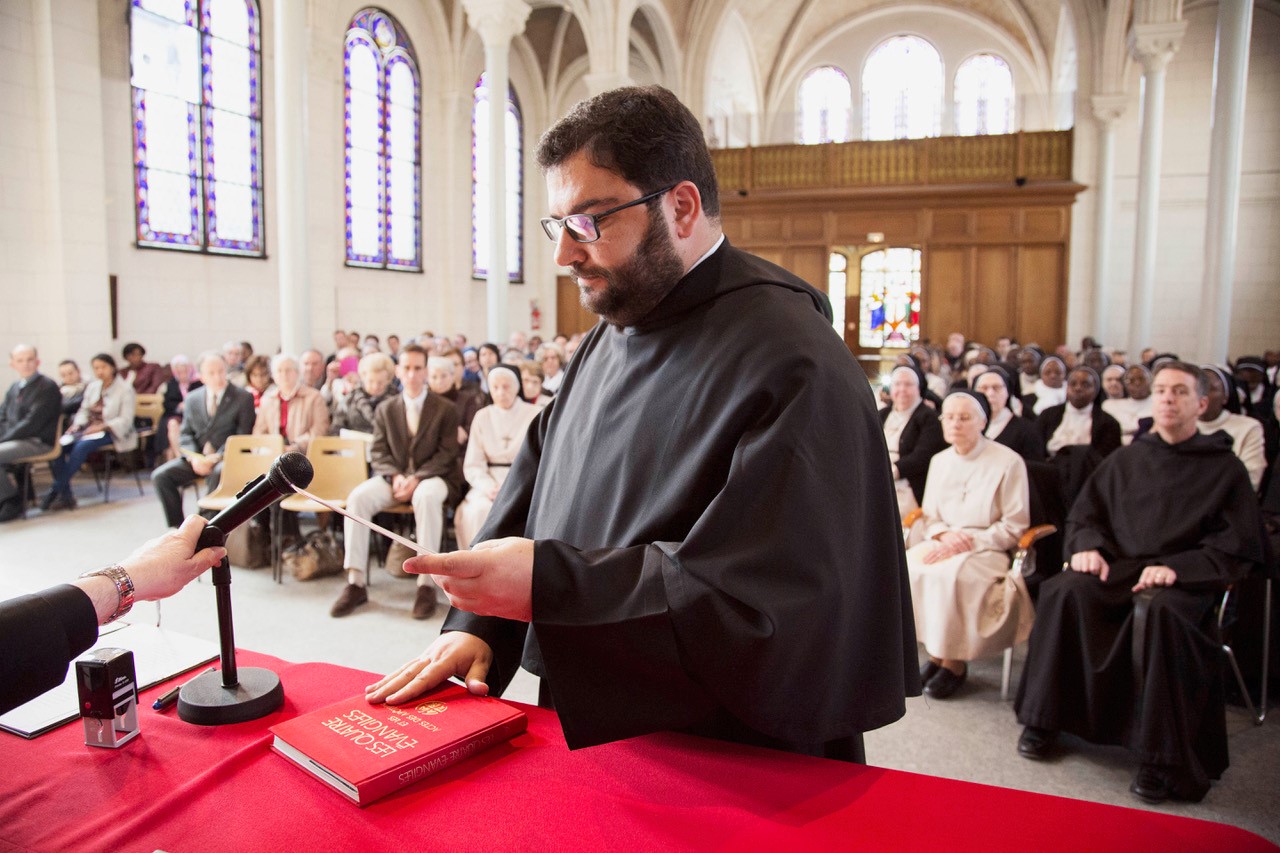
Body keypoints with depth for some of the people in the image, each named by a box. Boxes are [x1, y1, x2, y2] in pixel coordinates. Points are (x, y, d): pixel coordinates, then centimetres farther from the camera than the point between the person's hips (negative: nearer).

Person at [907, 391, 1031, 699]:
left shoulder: (1008, 462, -6)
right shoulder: (939, 461, 11)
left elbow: (1015, 527, -7)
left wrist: (968, 542, -18)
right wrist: (945, 534, -9)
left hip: (988, 548, -5)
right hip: (946, 544, 5)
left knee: (949, 574, -34)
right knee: (907, 565, -25)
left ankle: (954, 661, -15)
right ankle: (934, 652, -12)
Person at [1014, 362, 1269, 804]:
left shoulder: (1225, 468, 8)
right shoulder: (1127, 459, 18)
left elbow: (1238, 546, -1)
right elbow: (1085, 512, 17)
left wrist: (1176, 567, -16)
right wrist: (1087, 545, -6)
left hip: (1185, 581, -3)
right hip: (1118, 566, 3)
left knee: (1157, 611, -38)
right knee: (1062, 592, -29)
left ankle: (1160, 757, -25)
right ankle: (1043, 719, -17)